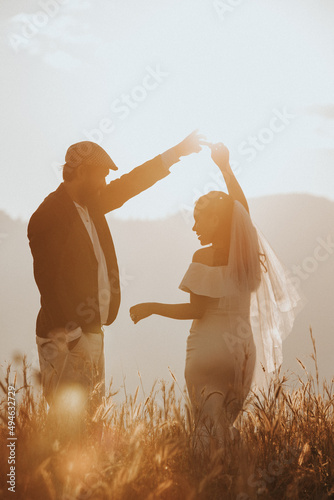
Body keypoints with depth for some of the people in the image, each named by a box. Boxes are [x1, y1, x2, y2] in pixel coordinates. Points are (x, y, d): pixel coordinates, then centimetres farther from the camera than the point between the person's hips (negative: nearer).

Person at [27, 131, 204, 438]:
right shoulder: (48, 217, -15)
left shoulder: (91, 205, 10)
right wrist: (73, 337, -21)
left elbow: (129, 185, 21)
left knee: (91, 412, 12)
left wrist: (177, 152, 20)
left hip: (92, 331, 9)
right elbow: (49, 281, -19)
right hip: (64, 339, -9)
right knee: (69, 417, -8)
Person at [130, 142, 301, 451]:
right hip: (243, 347, 5)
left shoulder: (205, 257, -11)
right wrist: (225, 167, 21)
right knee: (230, 419, 13)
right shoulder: (247, 249, 4)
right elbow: (240, 209, 19)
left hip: (210, 347, -5)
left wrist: (152, 307, -4)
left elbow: (196, 309, -13)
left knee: (210, 422, 1)